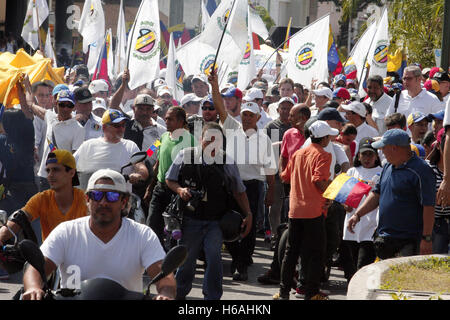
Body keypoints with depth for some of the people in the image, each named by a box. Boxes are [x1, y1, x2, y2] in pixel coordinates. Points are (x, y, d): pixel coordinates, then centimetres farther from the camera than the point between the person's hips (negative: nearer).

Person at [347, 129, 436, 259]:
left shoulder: (421, 171, -15)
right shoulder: (388, 167, 13)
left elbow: (429, 207, -17)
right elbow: (376, 194, 22)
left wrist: (426, 239, -20)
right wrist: (357, 214, 12)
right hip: (385, 238, 9)